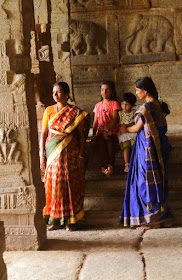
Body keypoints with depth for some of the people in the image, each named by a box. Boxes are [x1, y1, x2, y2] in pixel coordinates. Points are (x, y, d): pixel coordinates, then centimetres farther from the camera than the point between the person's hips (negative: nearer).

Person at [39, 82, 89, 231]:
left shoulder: (76, 112, 1)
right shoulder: (49, 111, 6)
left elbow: (81, 134, 2)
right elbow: (43, 134, 7)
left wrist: (81, 154, -6)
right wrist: (42, 155, 0)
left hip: (70, 152, -1)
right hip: (53, 152, 2)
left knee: (71, 185, -1)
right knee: (54, 184, 1)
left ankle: (70, 220, 8)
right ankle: (55, 220, 10)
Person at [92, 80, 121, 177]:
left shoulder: (114, 104, 6)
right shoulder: (98, 105, 18)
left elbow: (115, 120, -5)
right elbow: (95, 122, 15)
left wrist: (107, 130, -16)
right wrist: (93, 134, 3)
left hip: (112, 131, -2)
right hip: (100, 131, 2)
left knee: (110, 143, -25)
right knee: (100, 143, -23)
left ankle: (105, 166, -10)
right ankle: (108, 166, -16)